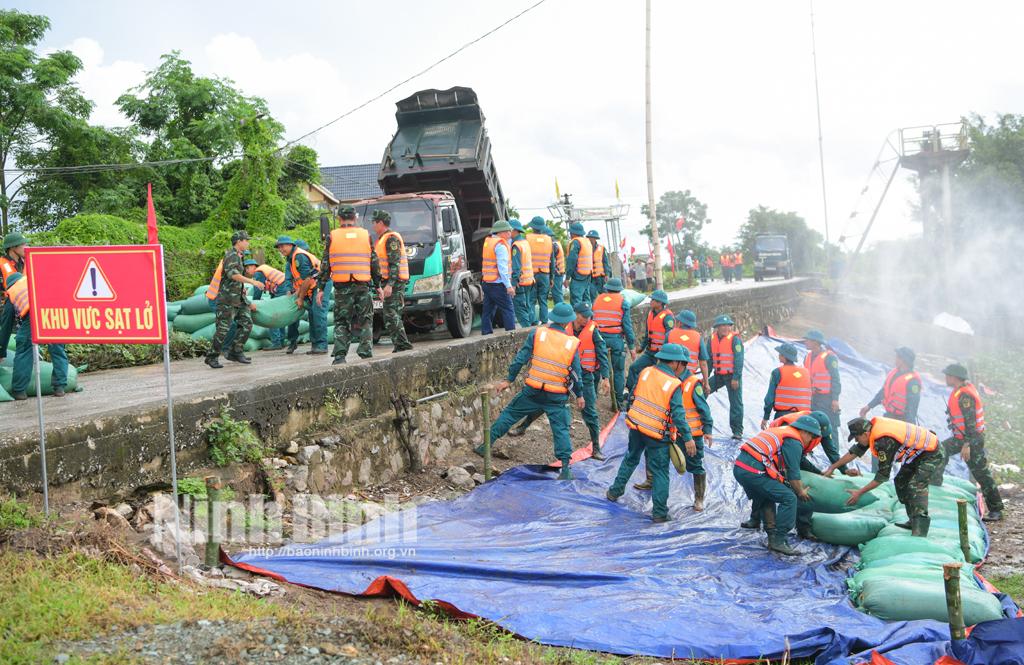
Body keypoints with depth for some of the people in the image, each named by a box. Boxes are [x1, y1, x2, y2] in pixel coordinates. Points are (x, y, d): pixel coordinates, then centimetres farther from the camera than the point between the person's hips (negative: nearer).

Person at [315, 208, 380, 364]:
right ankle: (366, 353, 4)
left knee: (341, 323, 6)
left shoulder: (332, 237, 2)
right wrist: (378, 285, 15)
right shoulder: (366, 235, 6)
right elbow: (375, 263, 8)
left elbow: (325, 265, 2)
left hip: (342, 287, -1)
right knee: (365, 322, 10)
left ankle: (340, 355, -5)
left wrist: (320, 288, 6)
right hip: (363, 286, 1)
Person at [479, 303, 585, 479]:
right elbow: (575, 374, 0)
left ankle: (486, 446, 17)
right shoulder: (572, 343, -4)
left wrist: (509, 380, 3)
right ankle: (565, 468, 4)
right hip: (557, 397, 0)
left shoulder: (536, 334, -6)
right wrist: (579, 395, 13)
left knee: (509, 414, 15)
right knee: (561, 429, 7)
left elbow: (520, 359, -5)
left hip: (532, 391, 0)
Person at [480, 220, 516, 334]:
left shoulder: (488, 241, 14)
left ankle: (486, 333, 12)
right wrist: (509, 286, -20)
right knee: (508, 311, -5)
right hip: (498, 284, -9)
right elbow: (502, 267, -19)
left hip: (487, 283, 9)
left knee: (488, 311, 10)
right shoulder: (500, 245, -13)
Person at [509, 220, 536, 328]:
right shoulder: (525, 242, 14)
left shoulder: (516, 245, -15)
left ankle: (526, 328, -8)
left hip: (520, 282, -9)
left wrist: (513, 283, -22)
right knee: (526, 307, 15)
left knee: (519, 308, -6)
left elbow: (516, 267, -21)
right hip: (529, 280, 9)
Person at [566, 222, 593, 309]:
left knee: (576, 301, -12)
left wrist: (567, 277, -14)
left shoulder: (575, 242, -11)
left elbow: (571, 260, -16)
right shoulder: (587, 242, 16)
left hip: (578, 275, -9)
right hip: (588, 275, 9)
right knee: (586, 298, 15)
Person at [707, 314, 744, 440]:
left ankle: (737, 431, 6)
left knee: (736, 403, -1)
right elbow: (709, 359, 13)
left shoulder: (735, 339, -11)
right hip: (718, 375, 5)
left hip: (732, 376, -5)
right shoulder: (713, 339, 5)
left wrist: (736, 378, -19)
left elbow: (738, 360, -14)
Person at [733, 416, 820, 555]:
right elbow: (793, 473, -3)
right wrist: (801, 492, 14)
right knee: (789, 499, -6)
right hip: (753, 472, -10)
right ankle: (778, 541, -6)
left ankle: (772, 535, 34)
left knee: (767, 499, 29)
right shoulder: (794, 442, -4)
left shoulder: (781, 431, 25)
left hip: (739, 467, 10)